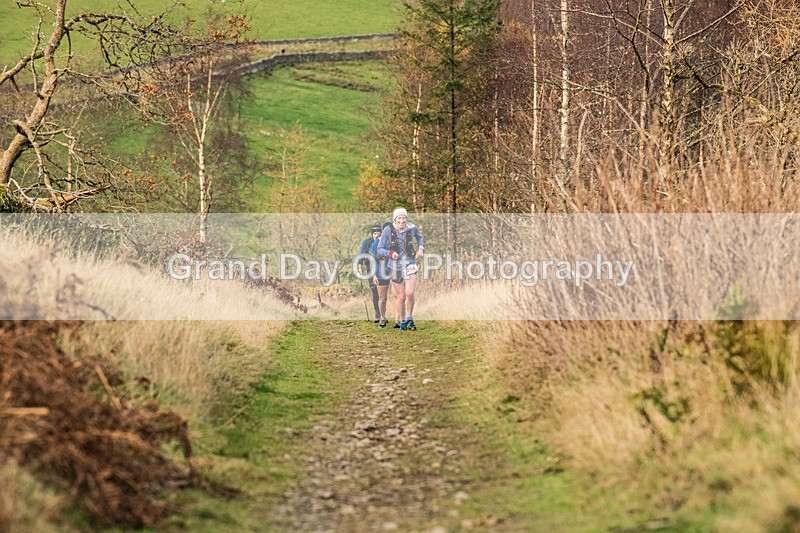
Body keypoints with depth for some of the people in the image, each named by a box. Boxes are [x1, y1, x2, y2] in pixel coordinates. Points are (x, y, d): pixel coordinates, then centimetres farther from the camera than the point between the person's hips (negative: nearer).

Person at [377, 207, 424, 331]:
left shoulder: (412, 228, -8)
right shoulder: (388, 230, -12)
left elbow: (419, 237, 18)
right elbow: (380, 250, -9)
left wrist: (420, 248, 3)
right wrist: (390, 253, -27)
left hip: (410, 264, 0)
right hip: (395, 265, 0)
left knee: (410, 293, -16)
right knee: (400, 296, 6)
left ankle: (409, 319, 5)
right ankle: (400, 321, 26)